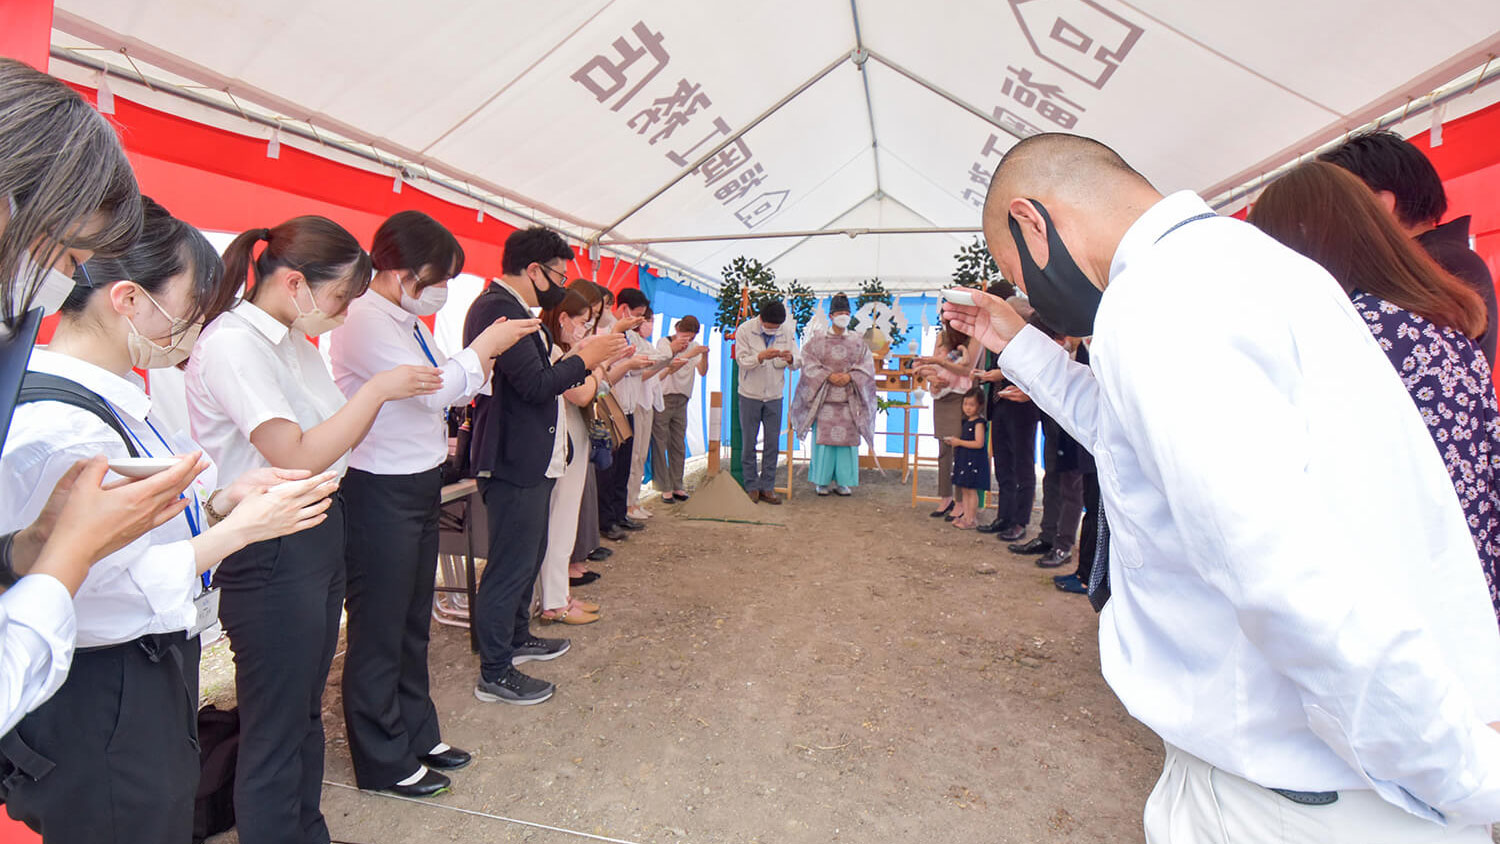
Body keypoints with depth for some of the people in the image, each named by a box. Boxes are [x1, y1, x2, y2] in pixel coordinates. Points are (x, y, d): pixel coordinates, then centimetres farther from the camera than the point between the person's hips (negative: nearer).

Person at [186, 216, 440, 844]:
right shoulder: (232, 343, -17)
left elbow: (336, 438, 11)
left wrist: (395, 395, -3)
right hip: (269, 555, -9)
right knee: (275, 731, 6)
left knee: (306, 714, 21)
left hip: (318, 535, 9)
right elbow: (297, 457, -24)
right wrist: (377, 389, -18)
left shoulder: (295, 341, 11)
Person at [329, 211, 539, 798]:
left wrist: (479, 364, -1)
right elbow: (430, 389, -24)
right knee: (380, 629, 5)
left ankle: (416, 734, 36)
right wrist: (485, 347, -12)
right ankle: (384, 761, 22)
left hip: (420, 485, 10)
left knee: (413, 623, 20)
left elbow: (449, 391, 16)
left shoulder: (409, 321, 12)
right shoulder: (363, 319, -17)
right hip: (380, 492, -9)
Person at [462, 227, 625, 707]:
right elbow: (535, 384, -24)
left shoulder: (510, 308, 15)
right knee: (510, 566, -1)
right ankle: (494, 675, 12)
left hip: (531, 459, 11)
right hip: (514, 461, -11)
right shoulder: (497, 308, -19)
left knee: (528, 556, 23)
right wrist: (584, 358, -12)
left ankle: (517, 638, 40)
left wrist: (580, 358, 7)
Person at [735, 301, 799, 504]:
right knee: (749, 442, 3)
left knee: (773, 443, 3)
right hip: (750, 395, -2)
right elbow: (741, 360, -11)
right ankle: (751, 486, 14)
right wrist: (761, 356, -29)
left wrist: (790, 359, -22)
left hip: (774, 396, 2)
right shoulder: (745, 330, -6)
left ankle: (767, 487, 12)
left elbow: (796, 364, 1)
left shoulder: (786, 333, 1)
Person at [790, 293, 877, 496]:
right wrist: (828, 376, -15)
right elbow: (809, 364, -3)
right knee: (823, 437, -2)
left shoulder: (858, 342, 9)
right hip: (824, 397, -2)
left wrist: (849, 376, -12)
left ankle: (842, 481, 11)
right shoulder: (818, 341, 4)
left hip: (849, 399, 2)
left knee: (847, 438, 1)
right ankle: (822, 481, 8)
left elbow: (867, 366, 4)